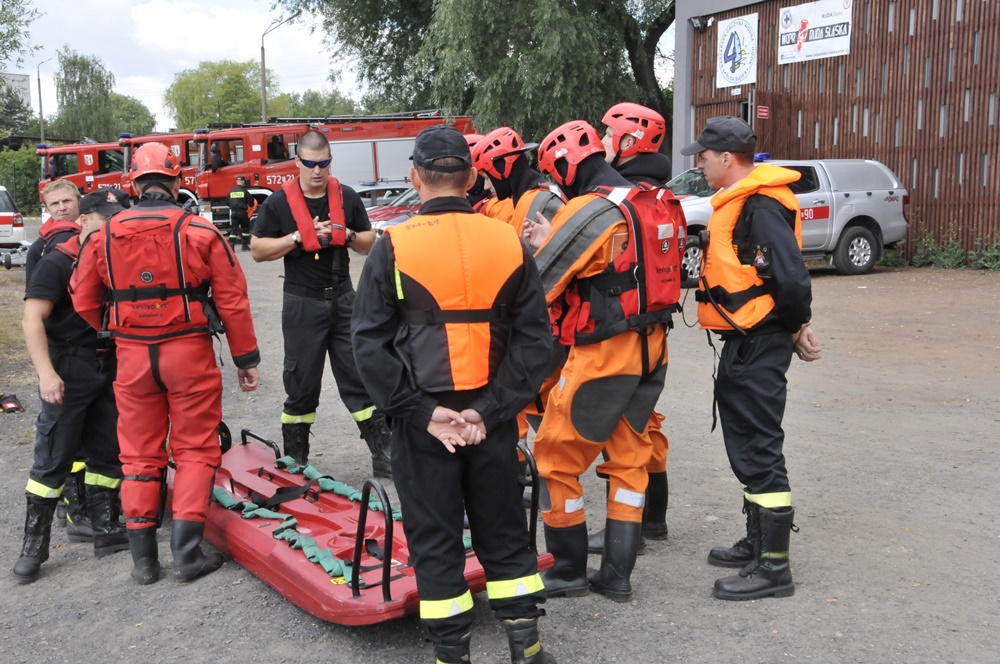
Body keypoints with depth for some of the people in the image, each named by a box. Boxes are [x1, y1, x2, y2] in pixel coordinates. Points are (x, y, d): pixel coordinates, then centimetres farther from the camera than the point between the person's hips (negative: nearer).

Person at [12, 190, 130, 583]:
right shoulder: (57, 263, -7)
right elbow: (32, 319, -15)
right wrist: (46, 372, -26)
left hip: (109, 370, 6)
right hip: (69, 373, -6)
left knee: (109, 452, 11)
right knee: (53, 459, -2)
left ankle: (105, 529, 22)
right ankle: (35, 543, 8)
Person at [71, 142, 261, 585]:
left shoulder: (104, 236, 1)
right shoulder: (201, 233, -8)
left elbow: (84, 302, 7)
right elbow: (232, 301, -7)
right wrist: (246, 358, 2)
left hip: (132, 357, 3)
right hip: (189, 354, -2)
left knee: (140, 455, 12)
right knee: (194, 451, 9)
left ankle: (143, 559, 17)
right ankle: (187, 552, 5)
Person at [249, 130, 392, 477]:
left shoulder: (347, 197, 4)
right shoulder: (279, 202, -4)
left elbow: (369, 243, 11)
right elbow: (257, 250, -4)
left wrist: (348, 235, -10)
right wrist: (299, 238, -17)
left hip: (343, 299, 2)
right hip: (303, 303, -2)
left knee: (360, 379, 4)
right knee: (302, 385, 6)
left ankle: (383, 452, 8)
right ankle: (294, 461, 20)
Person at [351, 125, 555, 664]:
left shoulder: (393, 247, -8)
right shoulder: (509, 242, -2)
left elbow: (370, 343, -9)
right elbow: (534, 337, -3)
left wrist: (422, 412, -9)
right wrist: (491, 409, -5)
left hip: (423, 422, -2)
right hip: (492, 418, 3)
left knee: (434, 540, 11)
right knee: (504, 533, 17)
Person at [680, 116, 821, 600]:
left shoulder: (761, 206, -18)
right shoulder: (739, 203, 15)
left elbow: (791, 276, -24)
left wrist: (796, 328, -12)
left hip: (758, 345, -11)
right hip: (744, 343, 11)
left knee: (759, 450, -5)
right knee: (747, 445, 19)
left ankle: (774, 567, 4)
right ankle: (757, 542, 34)